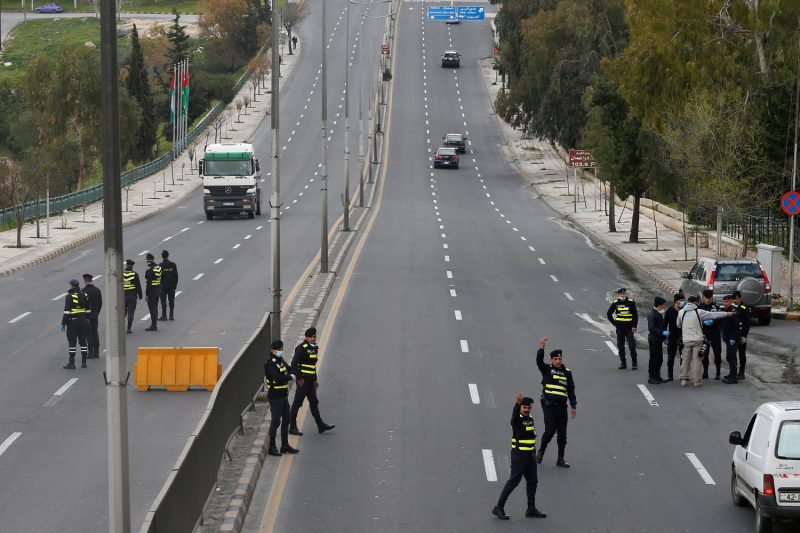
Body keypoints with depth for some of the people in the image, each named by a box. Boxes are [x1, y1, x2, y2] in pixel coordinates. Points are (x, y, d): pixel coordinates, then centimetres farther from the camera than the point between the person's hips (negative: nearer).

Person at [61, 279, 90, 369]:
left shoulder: (69, 296, -11)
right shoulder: (84, 295, 9)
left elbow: (67, 311, -17)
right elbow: (88, 310, 13)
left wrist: (63, 323, -13)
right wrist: (87, 320, 20)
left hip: (72, 321, -6)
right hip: (83, 320, 6)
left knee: (72, 342, -3)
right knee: (83, 342, 10)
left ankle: (71, 363, -3)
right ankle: (83, 362, 12)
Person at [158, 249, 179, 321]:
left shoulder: (160, 266, -12)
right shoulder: (173, 265, -1)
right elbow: (176, 276, 3)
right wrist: (175, 285, 12)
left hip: (163, 285, -3)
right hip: (172, 285, 3)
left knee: (163, 301, 2)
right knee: (171, 300, 9)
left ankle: (164, 316, 1)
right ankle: (171, 316, 10)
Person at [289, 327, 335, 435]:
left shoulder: (314, 348, 13)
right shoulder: (302, 348, -14)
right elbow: (294, 363, -20)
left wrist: (315, 379, 21)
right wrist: (299, 378, -21)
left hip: (310, 381, 9)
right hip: (303, 380, -9)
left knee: (314, 402, 13)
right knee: (297, 403, -2)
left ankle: (320, 425, 19)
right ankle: (293, 427, 3)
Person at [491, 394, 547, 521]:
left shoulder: (530, 419, 11)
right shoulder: (517, 419, -13)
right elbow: (515, 413, -38)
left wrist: (534, 452, 19)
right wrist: (518, 402, -58)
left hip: (529, 455, 8)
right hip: (518, 455, -8)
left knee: (532, 481, 11)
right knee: (513, 481, -8)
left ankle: (531, 509, 21)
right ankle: (499, 508, -2)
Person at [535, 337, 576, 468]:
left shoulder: (567, 372, 12)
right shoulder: (547, 370, 3)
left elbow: (571, 390, 14)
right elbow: (539, 361, -17)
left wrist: (573, 406, 9)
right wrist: (541, 348, -32)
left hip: (562, 406, 4)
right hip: (549, 405, -4)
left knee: (562, 433, 4)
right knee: (550, 430, -13)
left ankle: (560, 459, 13)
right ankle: (540, 452, 10)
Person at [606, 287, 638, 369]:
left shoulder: (631, 302, -3)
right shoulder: (615, 303, 3)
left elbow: (635, 315, -1)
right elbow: (609, 313, 13)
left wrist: (634, 326, -8)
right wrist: (614, 323, 6)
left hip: (629, 328, -3)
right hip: (619, 328, 3)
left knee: (632, 346, -6)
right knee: (620, 346, 6)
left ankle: (634, 363, 2)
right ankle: (623, 363, 16)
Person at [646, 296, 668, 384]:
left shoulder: (659, 314, 15)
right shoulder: (652, 314, -16)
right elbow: (651, 328, -22)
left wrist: (664, 337, 20)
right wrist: (662, 332, -24)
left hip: (658, 340, 10)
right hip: (653, 340, -10)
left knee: (660, 359, 14)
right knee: (653, 359, -4)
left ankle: (657, 377, 23)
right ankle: (651, 378, 2)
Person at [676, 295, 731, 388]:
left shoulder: (681, 312, 1)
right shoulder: (699, 312, -8)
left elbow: (678, 325, 11)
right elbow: (713, 315, -4)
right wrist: (726, 314, 4)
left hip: (686, 339, 2)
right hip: (697, 339, -2)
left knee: (685, 359, 11)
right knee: (697, 359, 2)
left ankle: (684, 379, 12)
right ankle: (696, 381, 3)